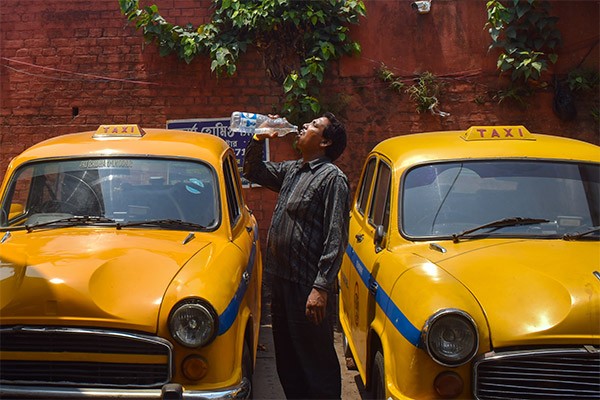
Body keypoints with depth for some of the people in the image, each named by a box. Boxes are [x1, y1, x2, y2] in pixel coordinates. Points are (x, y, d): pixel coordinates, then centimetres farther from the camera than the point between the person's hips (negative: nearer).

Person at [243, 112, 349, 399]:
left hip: (308, 288, -8)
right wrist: (259, 140, 11)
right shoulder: (292, 170, 13)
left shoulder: (333, 177, -12)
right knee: (287, 359, 18)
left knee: (316, 362, 2)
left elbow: (336, 239, -18)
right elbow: (252, 172, 28)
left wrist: (321, 288, -23)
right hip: (282, 279, 9)